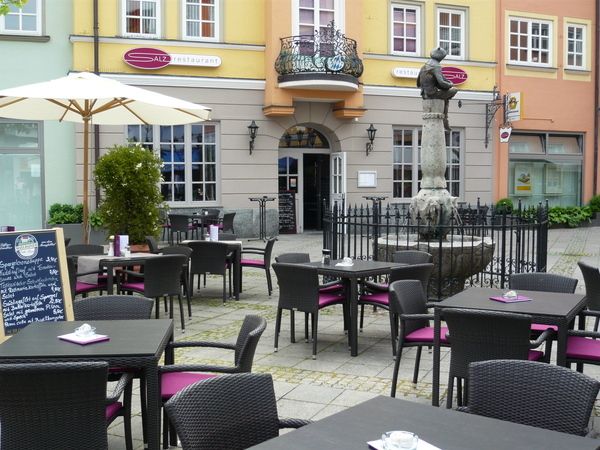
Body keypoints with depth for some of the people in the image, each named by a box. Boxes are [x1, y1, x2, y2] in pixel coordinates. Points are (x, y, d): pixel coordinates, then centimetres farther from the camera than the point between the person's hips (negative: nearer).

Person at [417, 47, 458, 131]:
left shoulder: (424, 66, 13)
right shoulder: (436, 67, -13)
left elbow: (418, 83, 18)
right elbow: (441, 82, -24)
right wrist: (450, 85, -4)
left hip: (425, 94, 9)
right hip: (433, 93, -9)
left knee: (445, 98, 31)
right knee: (454, 90, 5)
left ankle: (445, 120, 25)